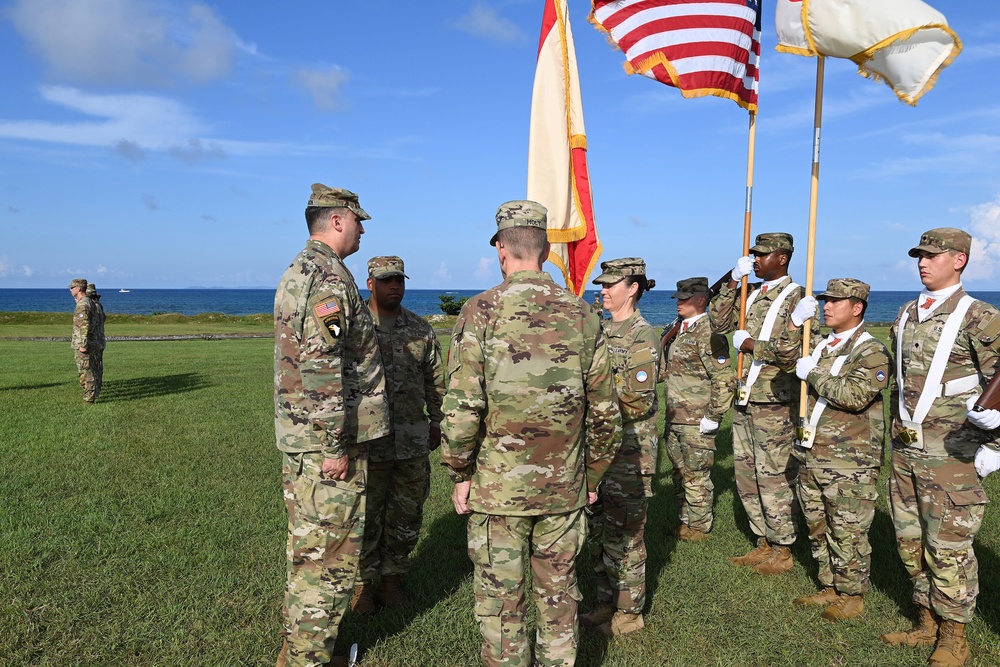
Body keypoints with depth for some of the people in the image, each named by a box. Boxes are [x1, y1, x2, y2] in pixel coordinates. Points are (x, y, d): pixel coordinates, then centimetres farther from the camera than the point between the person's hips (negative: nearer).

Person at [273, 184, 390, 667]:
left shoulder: (297, 271, 16)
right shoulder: (329, 276, -17)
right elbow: (320, 368, -25)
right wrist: (335, 446, -21)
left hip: (299, 438, 10)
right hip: (326, 443, -10)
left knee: (307, 546, 19)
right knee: (329, 554, 1)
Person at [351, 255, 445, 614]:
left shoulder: (421, 329, 8)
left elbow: (435, 378, 15)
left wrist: (436, 421, 13)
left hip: (414, 440, 3)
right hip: (368, 440, -3)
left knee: (407, 515, 11)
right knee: (367, 516, 6)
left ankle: (391, 578, 27)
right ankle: (363, 583, 22)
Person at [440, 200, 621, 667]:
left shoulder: (480, 311, -10)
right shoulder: (581, 313, 1)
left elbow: (462, 407, -15)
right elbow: (604, 409, 4)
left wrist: (460, 474, -1)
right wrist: (593, 474, 15)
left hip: (498, 486, -3)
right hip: (564, 488, 3)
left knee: (500, 599, 11)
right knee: (559, 594, 17)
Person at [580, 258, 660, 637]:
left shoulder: (643, 337, -14)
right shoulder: (602, 331, 11)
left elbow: (640, 403, -19)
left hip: (629, 451, -8)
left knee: (625, 535, 3)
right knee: (598, 531, 15)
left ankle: (629, 612, 18)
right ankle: (607, 603, 30)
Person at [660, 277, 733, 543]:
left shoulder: (708, 333, -15)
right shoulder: (681, 330, 13)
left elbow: (724, 379, -19)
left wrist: (713, 416, -19)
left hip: (697, 422, -9)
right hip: (674, 418, 9)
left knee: (696, 476, 3)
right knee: (679, 474, 17)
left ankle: (699, 527, 16)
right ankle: (685, 521, 29)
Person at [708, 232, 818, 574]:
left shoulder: (797, 298, -10)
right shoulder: (751, 296, 13)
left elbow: (791, 352, -20)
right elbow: (718, 322, 8)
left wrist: (749, 345, -12)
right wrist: (733, 282, 2)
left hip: (775, 404, -8)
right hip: (745, 400, 8)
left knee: (774, 478, 1)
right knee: (746, 475, 13)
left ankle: (782, 551, 16)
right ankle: (764, 544, 27)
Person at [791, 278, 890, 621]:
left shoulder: (871, 351, -10)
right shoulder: (822, 346, 15)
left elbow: (855, 395, -24)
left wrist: (813, 373, -16)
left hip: (849, 462, -8)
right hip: (812, 456, 8)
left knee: (848, 531, 2)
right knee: (818, 527, 15)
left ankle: (852, 596, 17)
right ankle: (830, 588, 30)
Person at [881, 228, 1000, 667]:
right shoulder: (906, 315, 12)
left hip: (950, 454, -6)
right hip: (905, 451, 7)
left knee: (948, 548, 1)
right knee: (910, 541, 13)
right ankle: (926, 623, 28)